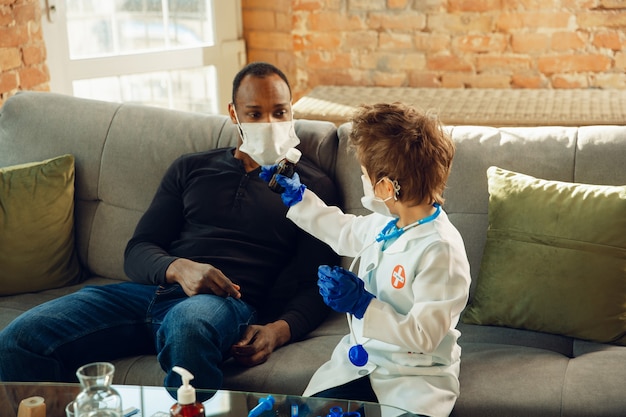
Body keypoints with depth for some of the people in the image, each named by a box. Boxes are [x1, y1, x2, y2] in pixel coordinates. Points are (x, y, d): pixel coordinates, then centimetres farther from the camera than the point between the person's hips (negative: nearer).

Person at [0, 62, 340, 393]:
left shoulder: (313, 186, 13)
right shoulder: (190, 169, 22)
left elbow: (314, 286, 6)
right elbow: (138, 251, 15)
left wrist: (278, 331, -16)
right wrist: (179, 268, -10)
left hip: (225, 303, -3)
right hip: (151, 290, 4)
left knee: (188, 324, -43)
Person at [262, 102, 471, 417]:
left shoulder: (440, 250, -23)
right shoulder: (385, 222, 4)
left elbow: (424, 335, -24)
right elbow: (344, 232, 27)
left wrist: (362, 305, -28)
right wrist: (296, 196, 31)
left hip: (413, 379, -7)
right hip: (360, 360, 7)